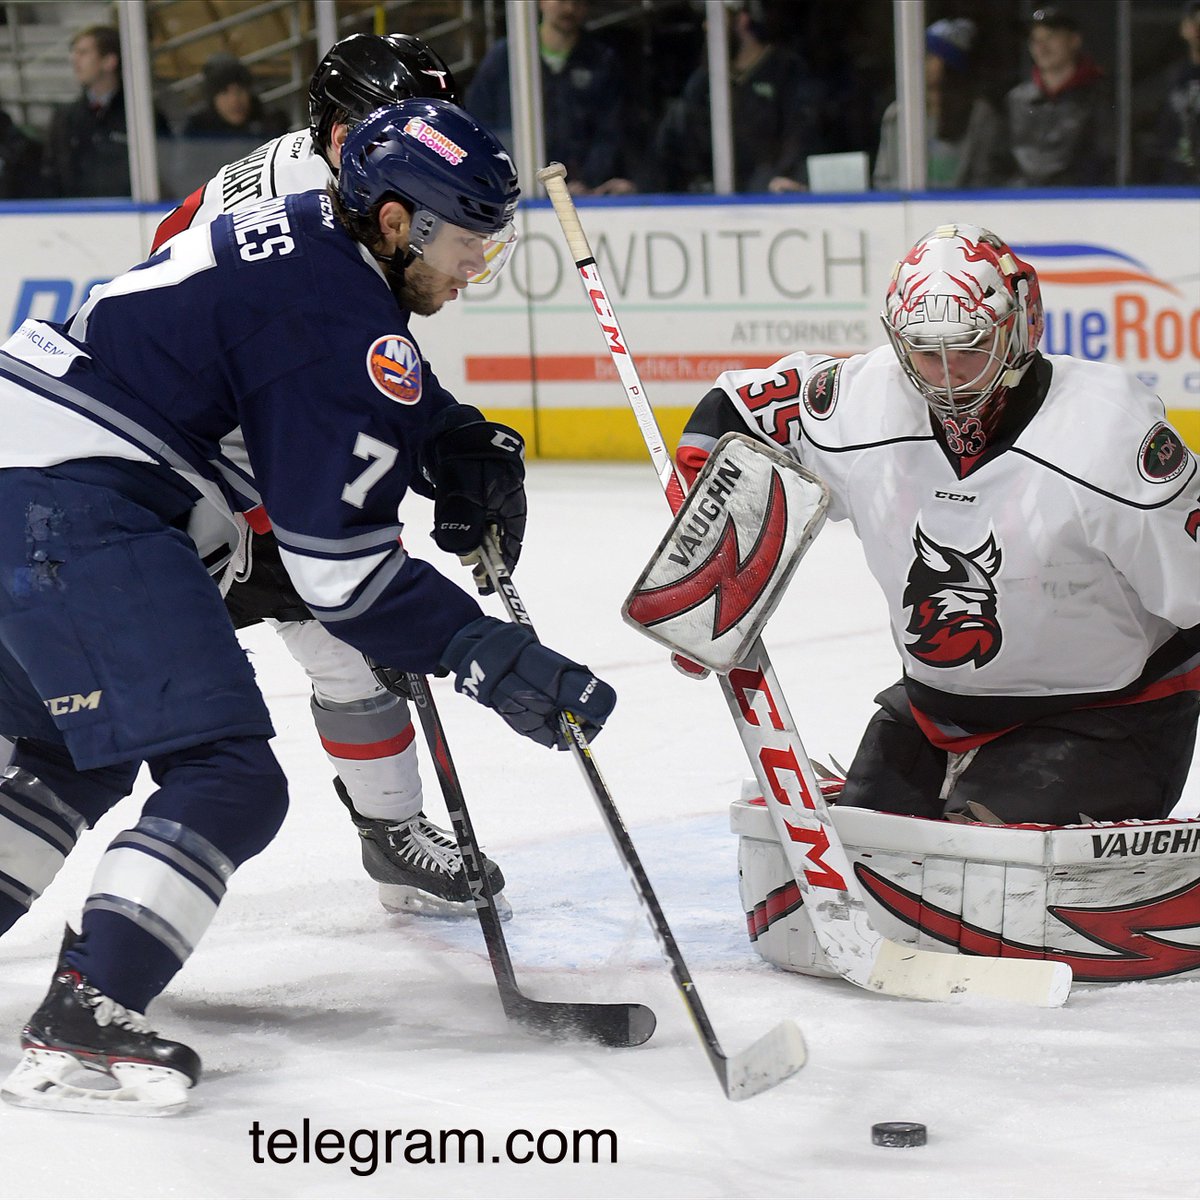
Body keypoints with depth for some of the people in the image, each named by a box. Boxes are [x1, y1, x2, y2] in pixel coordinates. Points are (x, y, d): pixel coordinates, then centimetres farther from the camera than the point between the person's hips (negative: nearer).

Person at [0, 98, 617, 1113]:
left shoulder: (303, 234, 16)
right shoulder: (340, 315, -14)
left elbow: (399, 398, 32)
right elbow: (338, 562, -16)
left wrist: (472, 449, 14)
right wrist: (488, 656, -14)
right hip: (82, 515, -11)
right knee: (228, 780, -11)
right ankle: (83, 1021, -18)